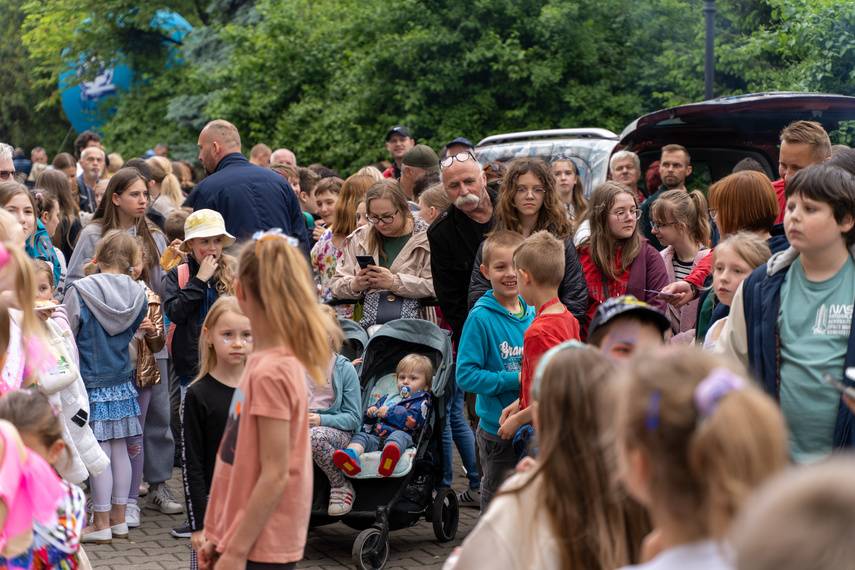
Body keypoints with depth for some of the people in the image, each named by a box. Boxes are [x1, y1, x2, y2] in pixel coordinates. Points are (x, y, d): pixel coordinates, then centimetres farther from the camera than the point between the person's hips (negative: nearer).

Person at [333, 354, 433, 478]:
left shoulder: (421, 402, 14)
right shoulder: (388, 398, 35)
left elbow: (412, 420, -9)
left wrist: (389, 412, -1)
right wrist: (370, 412, 15)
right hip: (375, 437, 7)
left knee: (399, 435, -38)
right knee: (360, 435, -17)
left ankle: (390, 455, -75)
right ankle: (351, 455, -53)